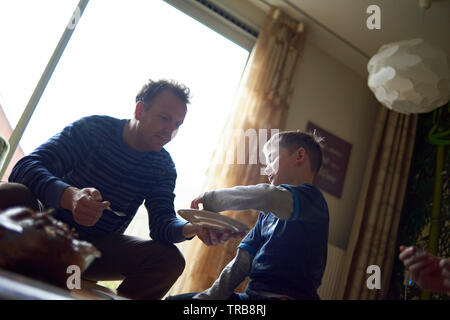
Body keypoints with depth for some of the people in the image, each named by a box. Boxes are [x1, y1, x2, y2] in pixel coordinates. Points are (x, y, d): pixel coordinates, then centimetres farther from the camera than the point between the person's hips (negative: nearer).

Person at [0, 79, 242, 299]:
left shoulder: (163, 167, -1)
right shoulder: (93, 128, -12)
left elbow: (162, 222, -11)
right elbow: (25, 167, -23)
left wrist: (194, 228, -35)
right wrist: (70, 196, -45)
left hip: (99, 247, 3)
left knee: (170, 259, -21)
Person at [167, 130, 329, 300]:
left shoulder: (311, 196, -7)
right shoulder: (267, 215, 20)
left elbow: (271, 197, -29)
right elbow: (241, 261, 13)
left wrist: (210, 198, -18)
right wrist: (212, 294, -2)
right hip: (251, 294, 8)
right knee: (175, 299, 2)